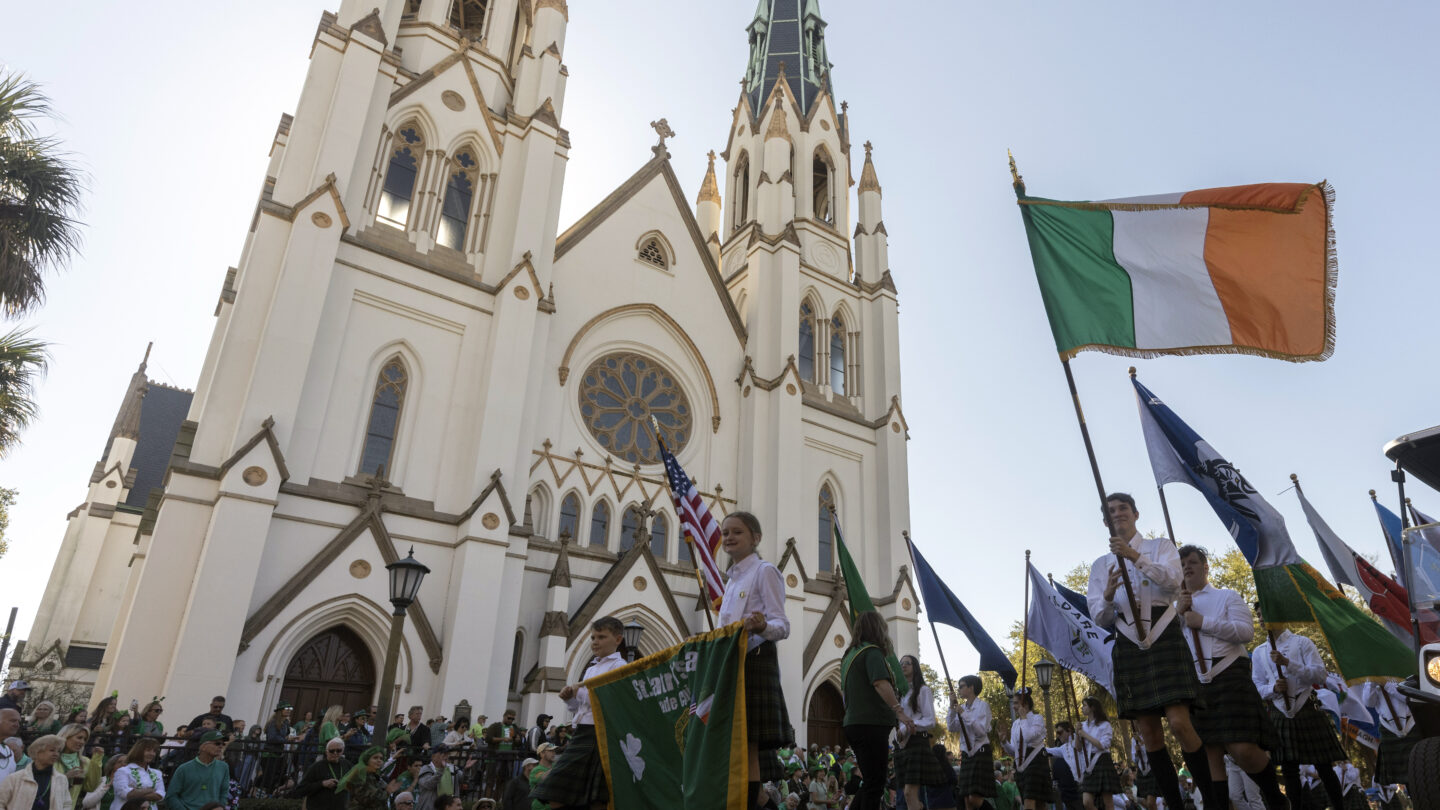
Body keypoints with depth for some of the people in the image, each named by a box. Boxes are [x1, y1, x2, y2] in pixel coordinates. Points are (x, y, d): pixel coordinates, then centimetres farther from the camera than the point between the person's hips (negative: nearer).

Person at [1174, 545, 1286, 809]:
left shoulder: (1227, 596, 11)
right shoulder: (1175, 607, 19)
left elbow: (1246, 631, -5)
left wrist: (1203, 622, -9)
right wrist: (1177, 615, -3)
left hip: (1229, 679, -3)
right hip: (1195, 686, 3)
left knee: (1242, 749, -12)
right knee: (1208, 755, 0)